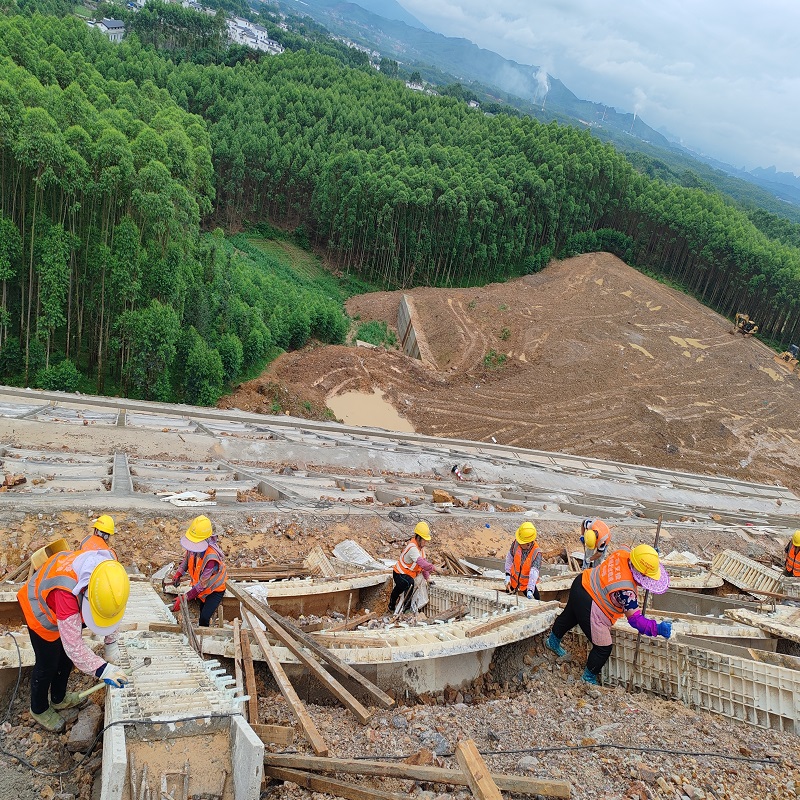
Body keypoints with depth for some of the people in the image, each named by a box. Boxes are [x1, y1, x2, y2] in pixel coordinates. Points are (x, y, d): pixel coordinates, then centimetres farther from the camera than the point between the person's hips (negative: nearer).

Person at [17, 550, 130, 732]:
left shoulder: (109, 569, -30)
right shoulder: (67, 591, -48)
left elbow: (111, 607, -9)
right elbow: (74, 645, -41)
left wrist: (111, 643, -6)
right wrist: (103, 670, -36)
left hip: (70, 608, 6)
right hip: (41, 611, -6)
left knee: (67, 658, 20)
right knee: (47, 665, 8)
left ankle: (58, 699, 44)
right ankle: (39, 709, 35)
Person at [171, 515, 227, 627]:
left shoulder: (211, 558, -40)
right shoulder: (194, 545, -19)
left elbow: (202, 585, -34)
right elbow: (187, 558, 6)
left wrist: (184, 599, -35)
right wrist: (178, 574, -7)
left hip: (214, 590, -7)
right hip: (198, 585, 7)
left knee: (204, 618, -18)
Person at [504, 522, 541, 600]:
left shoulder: (536, 553, -29)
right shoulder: (516, 543, -19)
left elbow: (534, 573, -37)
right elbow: (509, 557, -3)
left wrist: (530, 590, -48)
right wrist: (507, 575, -7)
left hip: (527, 584, -3)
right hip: (513, 580, 3)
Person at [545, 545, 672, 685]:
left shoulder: (623, 553, -18)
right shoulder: (625, 591, -35)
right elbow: (635, 619, -29)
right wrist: (657, 628, -35)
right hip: (589, 608, -10)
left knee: (569, 617, 37)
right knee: (603, 648, 2)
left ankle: (553, 642, 66)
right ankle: (589, 678, 26)